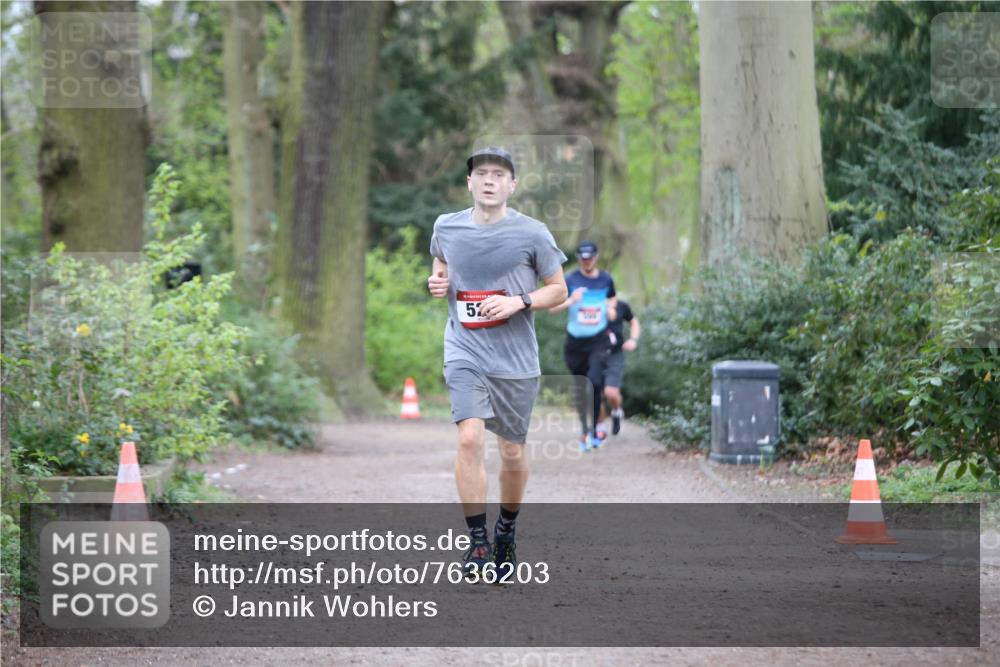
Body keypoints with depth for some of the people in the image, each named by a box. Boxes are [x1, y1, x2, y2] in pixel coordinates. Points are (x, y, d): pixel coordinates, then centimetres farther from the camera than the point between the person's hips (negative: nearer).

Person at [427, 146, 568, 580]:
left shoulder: (532, 233, -6)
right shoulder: (446, 227, 2)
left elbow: (558, 289, 2)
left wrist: (519, 302, -15)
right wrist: (437, 282, 0)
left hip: (516, 360, 0)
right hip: (465, 353, 0)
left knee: (512, 451, 9)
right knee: (470, 438, -19)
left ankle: (506, 532, 33)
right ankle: (477, 541, -14)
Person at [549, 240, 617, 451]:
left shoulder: (606, 279, 4)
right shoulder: (570, 280, -3)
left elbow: (612, 299, 22)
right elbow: (553, 307, -8)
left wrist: (611, 308, -1)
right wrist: (571, 301, -27)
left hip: (598, 341, -1)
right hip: (575, 342, 1)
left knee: (595, 382, -21)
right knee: (580, 390, 9)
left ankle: (593, 429, -12)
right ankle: (585, 431, 24)